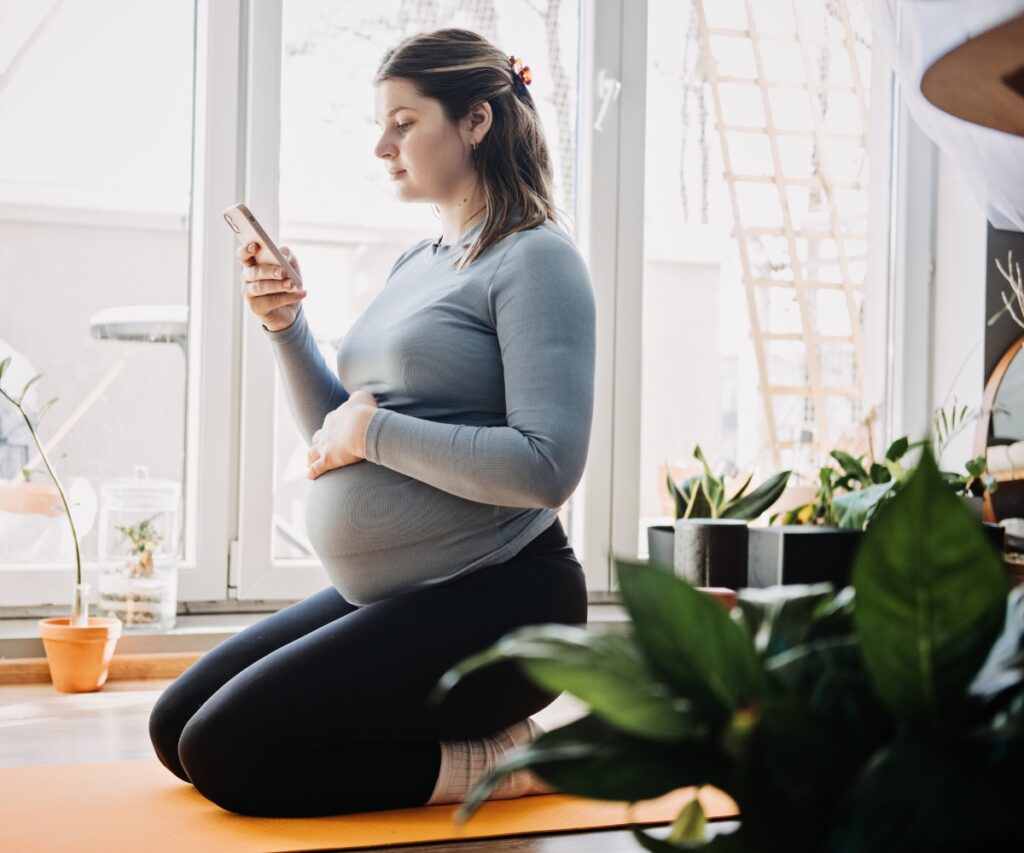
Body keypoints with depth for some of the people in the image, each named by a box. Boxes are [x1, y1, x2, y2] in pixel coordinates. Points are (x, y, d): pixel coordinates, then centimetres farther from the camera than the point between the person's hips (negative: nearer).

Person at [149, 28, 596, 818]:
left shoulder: (535, 258, -12)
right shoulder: (414, 264, 14)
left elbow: (546, 466, -24)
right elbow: (340, 440, 15)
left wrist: (375, 432, -17)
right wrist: (285, 327, 1)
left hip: (496, 600, -9)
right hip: (384, 596, 10)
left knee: (225, 751, -17)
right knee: (174, 728, 12)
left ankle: (494, 759, -5)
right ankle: (457, 731, 11)